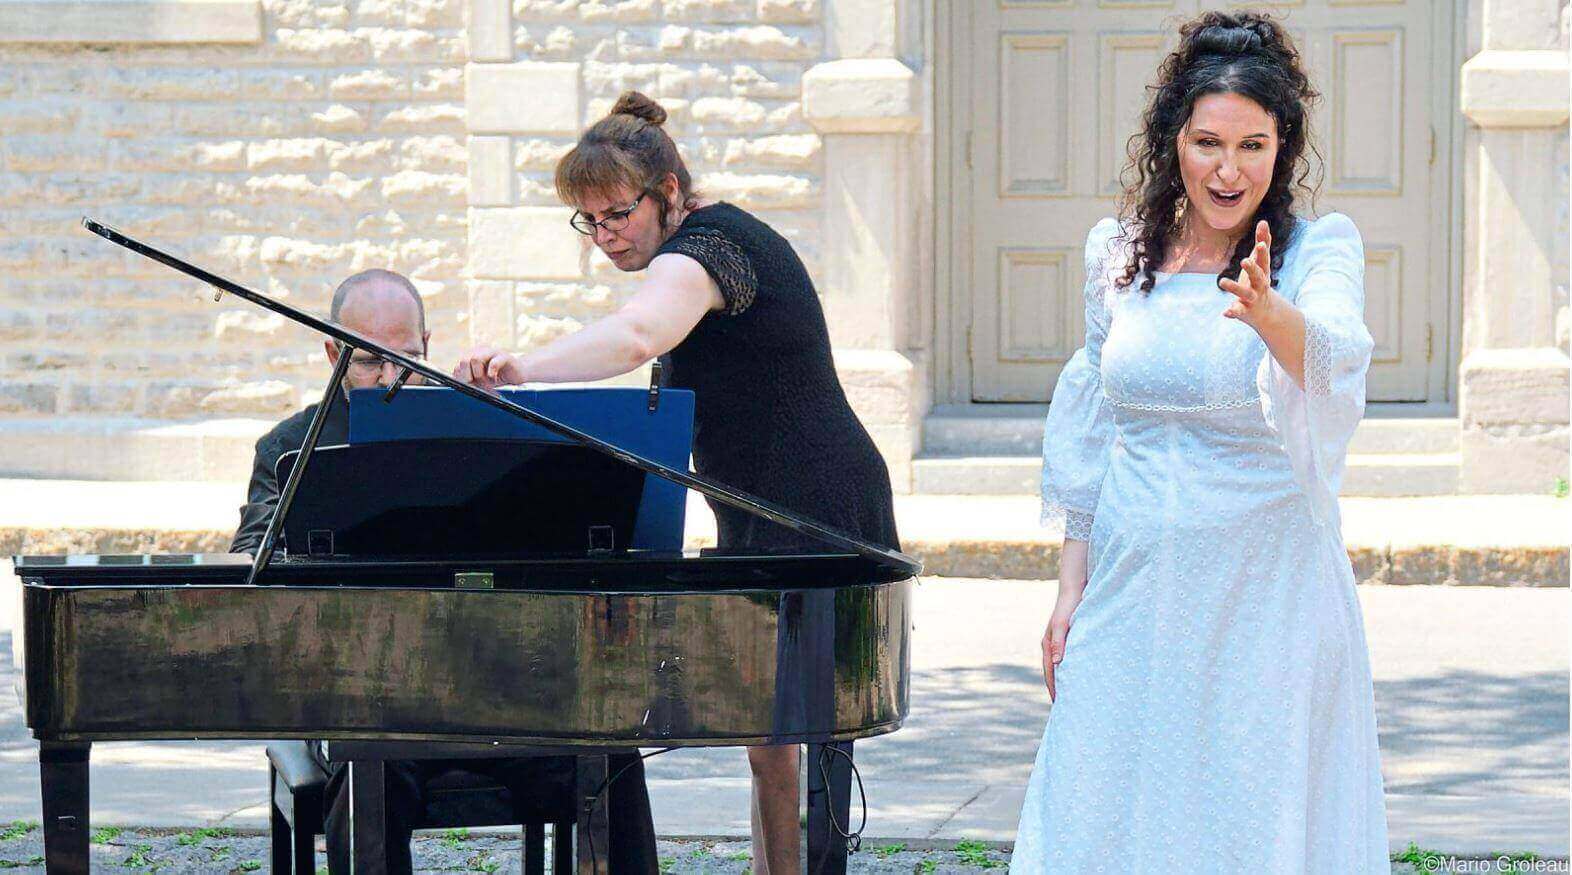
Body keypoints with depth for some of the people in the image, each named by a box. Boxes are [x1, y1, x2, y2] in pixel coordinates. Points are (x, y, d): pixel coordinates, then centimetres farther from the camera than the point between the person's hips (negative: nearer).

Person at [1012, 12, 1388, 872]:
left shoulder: (1318, 248, -7)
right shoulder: (1117, 253, 6)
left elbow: (1333, 353, -29)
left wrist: (1268, 312, -50)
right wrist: (1070, 590, 12)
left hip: (1268, 598, -4)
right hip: (1134, 597, 4)